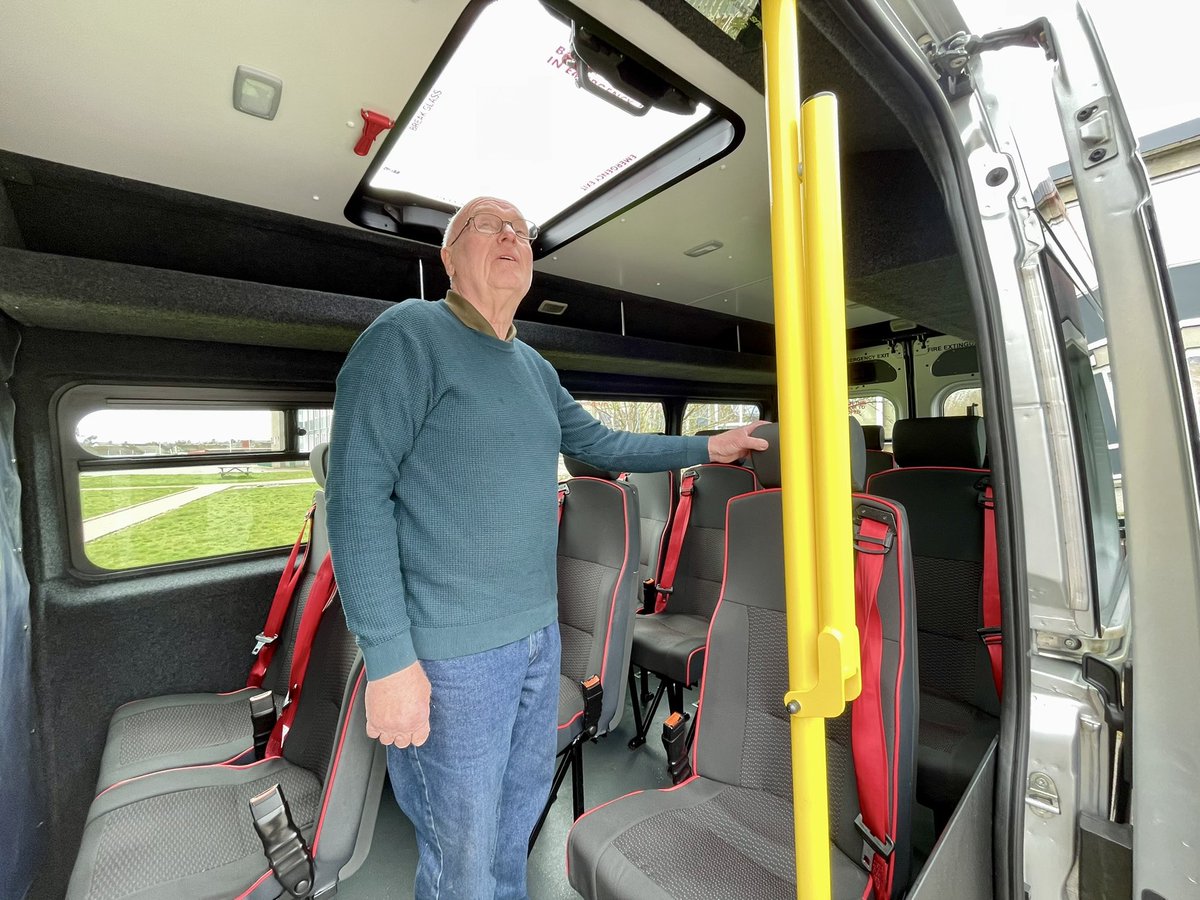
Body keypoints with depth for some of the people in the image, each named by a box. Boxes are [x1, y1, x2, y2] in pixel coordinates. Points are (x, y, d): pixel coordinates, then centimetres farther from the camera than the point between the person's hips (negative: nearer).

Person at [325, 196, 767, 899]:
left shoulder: (535, 367, 11)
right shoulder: (409, 334, -11)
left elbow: (601, 444, 19)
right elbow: (357, 491, -17)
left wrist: (705, 448, 18)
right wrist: (388, 658, -19)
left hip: (537, 632, 7)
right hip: (450, 650, -7)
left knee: (523, 803, 25)